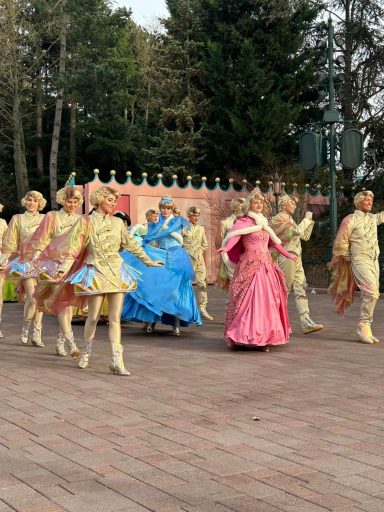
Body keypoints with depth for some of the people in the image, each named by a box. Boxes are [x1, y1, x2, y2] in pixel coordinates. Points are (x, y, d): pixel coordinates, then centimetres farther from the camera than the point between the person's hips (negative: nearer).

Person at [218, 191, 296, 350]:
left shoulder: (264, 223, 20)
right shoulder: (243, 222, -1)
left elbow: (274, 242, 29)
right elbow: (233, 237, -17)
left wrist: (288, 255, 35)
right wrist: (225, 249, -37)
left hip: (266, 265, 7)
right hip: (250, 265, -7)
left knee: (267, 300, 3)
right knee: (250, 299, -13)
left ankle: (263, 337, 6)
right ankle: (245, 335, -11)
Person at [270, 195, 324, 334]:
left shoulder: (290, 220, 21)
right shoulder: (278, 219, -8)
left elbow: (305, 236, 21)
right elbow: (297, 231, -20)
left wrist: (310, 221, 13)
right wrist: (306, 218, -7)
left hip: (296, 258, 9)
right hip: (286, 257, -9)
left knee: (301, 289, 1)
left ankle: (306, 322, -3)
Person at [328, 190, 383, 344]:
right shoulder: (351, 219, -4)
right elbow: (340, 242, -4)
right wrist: (348, 258, 2)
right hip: (360, 261, -7)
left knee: (370, 295, 5)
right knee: (371, 293, -20)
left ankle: (365, 330, 11)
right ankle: (364, 325, -14)